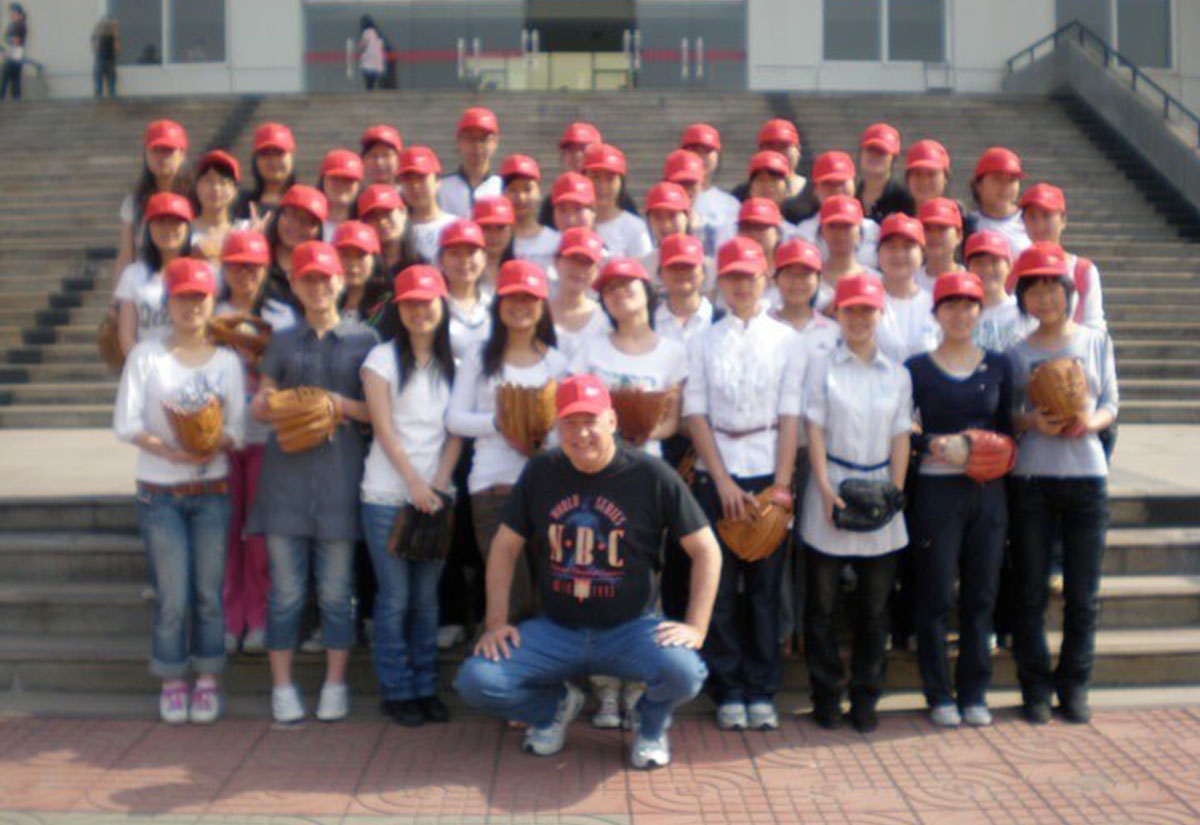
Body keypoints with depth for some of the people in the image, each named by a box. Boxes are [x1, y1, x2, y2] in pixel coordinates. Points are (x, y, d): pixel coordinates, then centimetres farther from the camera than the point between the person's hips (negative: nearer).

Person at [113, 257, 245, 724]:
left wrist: (217, 444, -21)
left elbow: (237, 426, 1)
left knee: (209, 592, 4)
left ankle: (206, 681, 17)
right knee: (172, 595, -2)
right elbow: (125, 422, -7)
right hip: (160, 492, -2)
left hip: (212, 490, 2)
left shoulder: (226, 361, 6)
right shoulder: (146, 356, 0)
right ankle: (172, 683, 14)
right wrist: (168, 450, -22)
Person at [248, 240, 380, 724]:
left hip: (339, 471, -1)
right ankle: (282, 687, 11)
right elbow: (260, 406, 12)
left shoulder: (364, 339, 8)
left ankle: (335, 685, 14)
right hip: (287, 470, 1)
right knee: (286, 589, 2)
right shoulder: (283, 341, 14)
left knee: (336, 589, 3)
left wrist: (341, 404, -11)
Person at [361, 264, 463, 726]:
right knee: (395, 599, -1)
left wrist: (439, 483, -7)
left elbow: (456, 430, 6)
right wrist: (415, 484, -13)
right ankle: (396, 692, 9)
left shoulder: (452, 364, 11)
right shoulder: (383, 358, 1)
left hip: (435, 493, 3)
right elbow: (384, 429, -6)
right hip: (388, 495, -3)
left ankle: (426, 689, 17)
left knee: (427, 598, 8)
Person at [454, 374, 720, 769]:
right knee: (475, 681, -18)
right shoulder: (541, 473, 1)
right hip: (555, 630, 3)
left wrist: (696, 627, -13)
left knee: (684, 672, -33)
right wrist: (496, 623, 0)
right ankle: (557, 704, 17)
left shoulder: (651, 476, -9)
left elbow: (706, 550, -5)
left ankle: (651, 725, 8)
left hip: (630, 629, -2)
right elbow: (505, 547, 9)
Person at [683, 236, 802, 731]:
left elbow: (790, 416, 1)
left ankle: (762, 691, 12)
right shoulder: (703, 342, 7)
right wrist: (723, 482, -8)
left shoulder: (786, 340, 7)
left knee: (765, 585, 3)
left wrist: (782, 483, -7)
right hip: (716, 476, 0)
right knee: (720, 585, 1)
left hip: (769, 474, 0)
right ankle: (728, 693, 10)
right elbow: (695, 415, 1)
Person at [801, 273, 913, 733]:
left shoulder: (897, 375, 10)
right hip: (832, 490, -2)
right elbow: (814, 431, -2)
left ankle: (865, 699, 16)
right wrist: (826, 490, -11)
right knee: (822, 603, 2)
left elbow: (901, 437, 8)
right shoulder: (822, 369, 3)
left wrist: (895, 490, -4)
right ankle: (826, 697, 13)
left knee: (875, 605, 6)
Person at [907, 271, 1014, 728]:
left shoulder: (997, 365, 10)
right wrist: (930, 444, -17)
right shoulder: (918, 367, 1)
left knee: (981, 596, 6)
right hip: (936, 490, -3)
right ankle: (939, 695, 10)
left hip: (988, 490, 3)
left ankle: (974, 693, 16)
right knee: (936, 598, -1)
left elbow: (1007, 426, 15)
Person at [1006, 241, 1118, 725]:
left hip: (1087, 474, 1)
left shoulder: (1096, 342, 8)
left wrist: (1092, 421, -13)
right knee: (1030, 590, 3)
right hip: (1031, 480, -1)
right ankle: (1035, 687, 13)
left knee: (1083, 593, 4)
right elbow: (1003, 416, 4)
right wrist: (1031, 422, -16)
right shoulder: (1016, 352, 5)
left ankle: (1074, 686, 17)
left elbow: (1111, 403, 8)